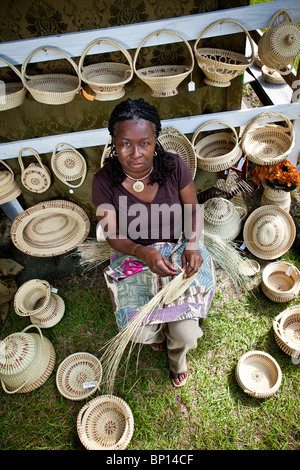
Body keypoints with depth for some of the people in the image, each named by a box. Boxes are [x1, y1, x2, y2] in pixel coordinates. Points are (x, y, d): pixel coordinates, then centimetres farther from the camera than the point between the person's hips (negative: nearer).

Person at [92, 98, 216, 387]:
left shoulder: (174, 166, -15)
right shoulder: (104, 181, -16)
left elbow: (192, 211, -2)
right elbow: (113, 235, -13)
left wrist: (192, 246, -20)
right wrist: (144, 253, -32)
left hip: (179, 252, 0)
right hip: (134, 256, 1)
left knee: (186, 334, -10)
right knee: (142, 332, -9)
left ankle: (177, 356, 34)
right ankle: (156, 331, 35)